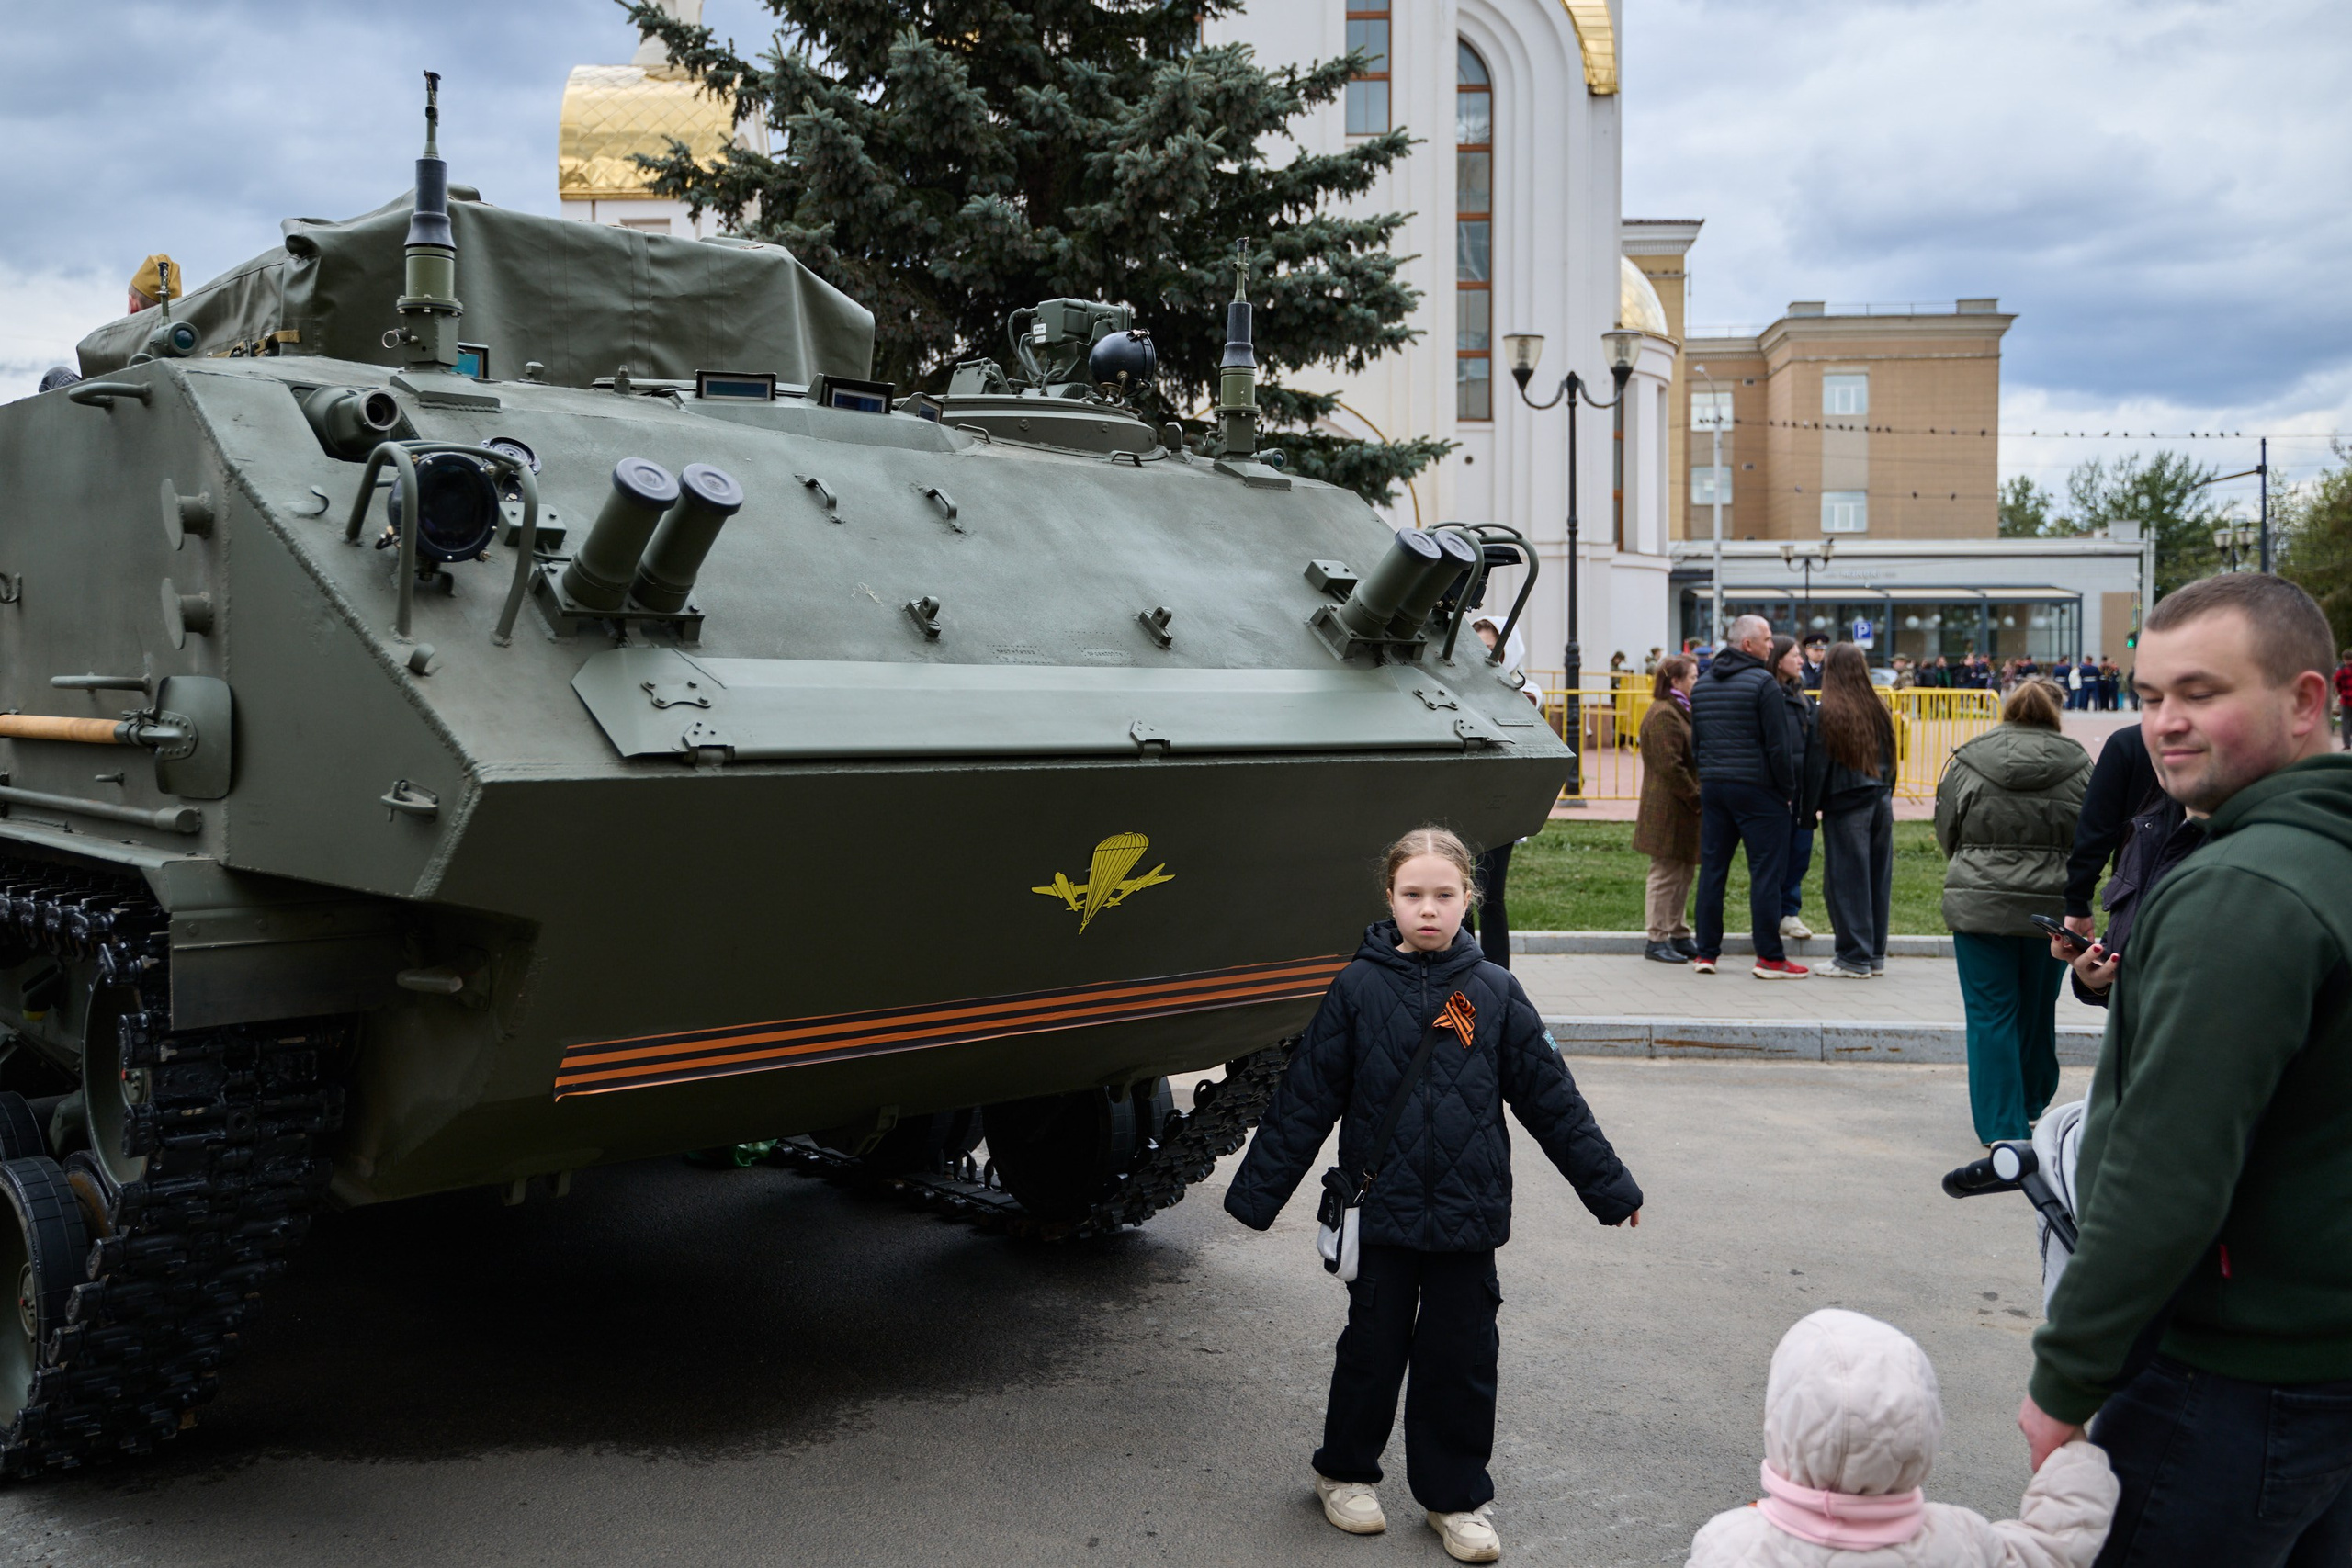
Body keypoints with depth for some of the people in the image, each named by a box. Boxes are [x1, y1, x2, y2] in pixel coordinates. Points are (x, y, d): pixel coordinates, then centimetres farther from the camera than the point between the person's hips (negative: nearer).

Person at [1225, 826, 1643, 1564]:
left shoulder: (1494, 992, -2)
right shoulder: (1359, 989, -6)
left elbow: (1552, 1099, 5)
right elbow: (1304, 1100, -2)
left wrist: (1608, 1187, 7)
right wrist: (1256, 1192, -1)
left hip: (1467, 1216, 1)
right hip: (1381, 1210, -1)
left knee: (1463, 1358, 9)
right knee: (1373, 1346, 11)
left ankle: (1456, 1497, 26)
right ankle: (1345, 1473, 33)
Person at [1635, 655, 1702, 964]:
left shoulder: (1680, 711, 19)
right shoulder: (1663, 715, -15)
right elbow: (1670, 767, -20)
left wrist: (1697, 797, 13)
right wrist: (1696, 799, -16)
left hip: (1683, 809, 10)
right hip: (1669, 809, -10)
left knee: (1684, 873, 14)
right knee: (1666, 874, -4)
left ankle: (1678, 935, 22)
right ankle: (1658, 940, 2)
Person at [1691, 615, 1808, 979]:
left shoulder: (1702, 683, 12)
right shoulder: (1762, 682, -11)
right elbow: (1778, 745, -12)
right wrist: (1788, 791, -4)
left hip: (1713, 786, 7)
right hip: (1757, 788, -7)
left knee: (1712, 867, 9)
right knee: (1766, 870, -2)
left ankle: (1706, 952, 12)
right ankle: (1769, 957, 0)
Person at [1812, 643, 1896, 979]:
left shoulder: (1827, 711, -11)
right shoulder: (1879, 710, 6)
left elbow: (1818, 764, -10)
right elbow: (1890, 759, 13)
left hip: (1846, 806, -6)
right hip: (1881, 802, 6)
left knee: (1846, 879, 0)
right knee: (1878, 878, 11)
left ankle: (1855, 958, 2)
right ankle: (1875, 954, 18)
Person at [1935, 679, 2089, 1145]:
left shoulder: (1966, 762, -3)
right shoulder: (2078, 765, -1)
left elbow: (1947, 836, 6)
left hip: (1981, 906, -2)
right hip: (2052, 907, 2)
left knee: (1991, 1015, 4)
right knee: (2038, 1013, 18)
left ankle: (2002, 1127, 4)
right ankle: (2030, 1105, 36)